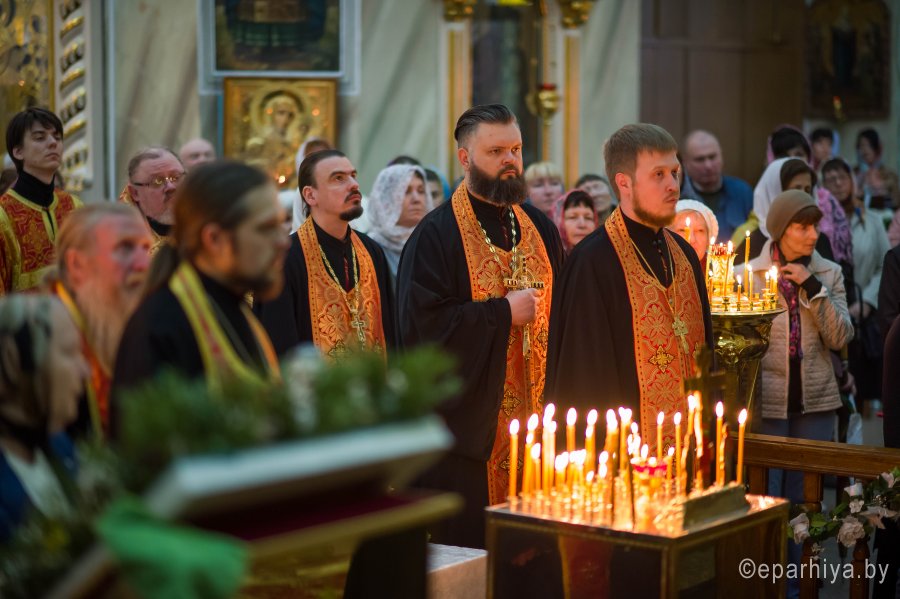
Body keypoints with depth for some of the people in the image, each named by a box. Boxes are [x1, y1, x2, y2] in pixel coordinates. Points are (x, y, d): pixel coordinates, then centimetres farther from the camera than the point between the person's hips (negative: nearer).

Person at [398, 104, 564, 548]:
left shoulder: (539, 228, 11)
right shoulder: (437, 234, -8)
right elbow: (421, 323, -17)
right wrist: (503, 312, -15)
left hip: (535, 417, 5)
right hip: (469, 423, -5)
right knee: (466, 551, 1)